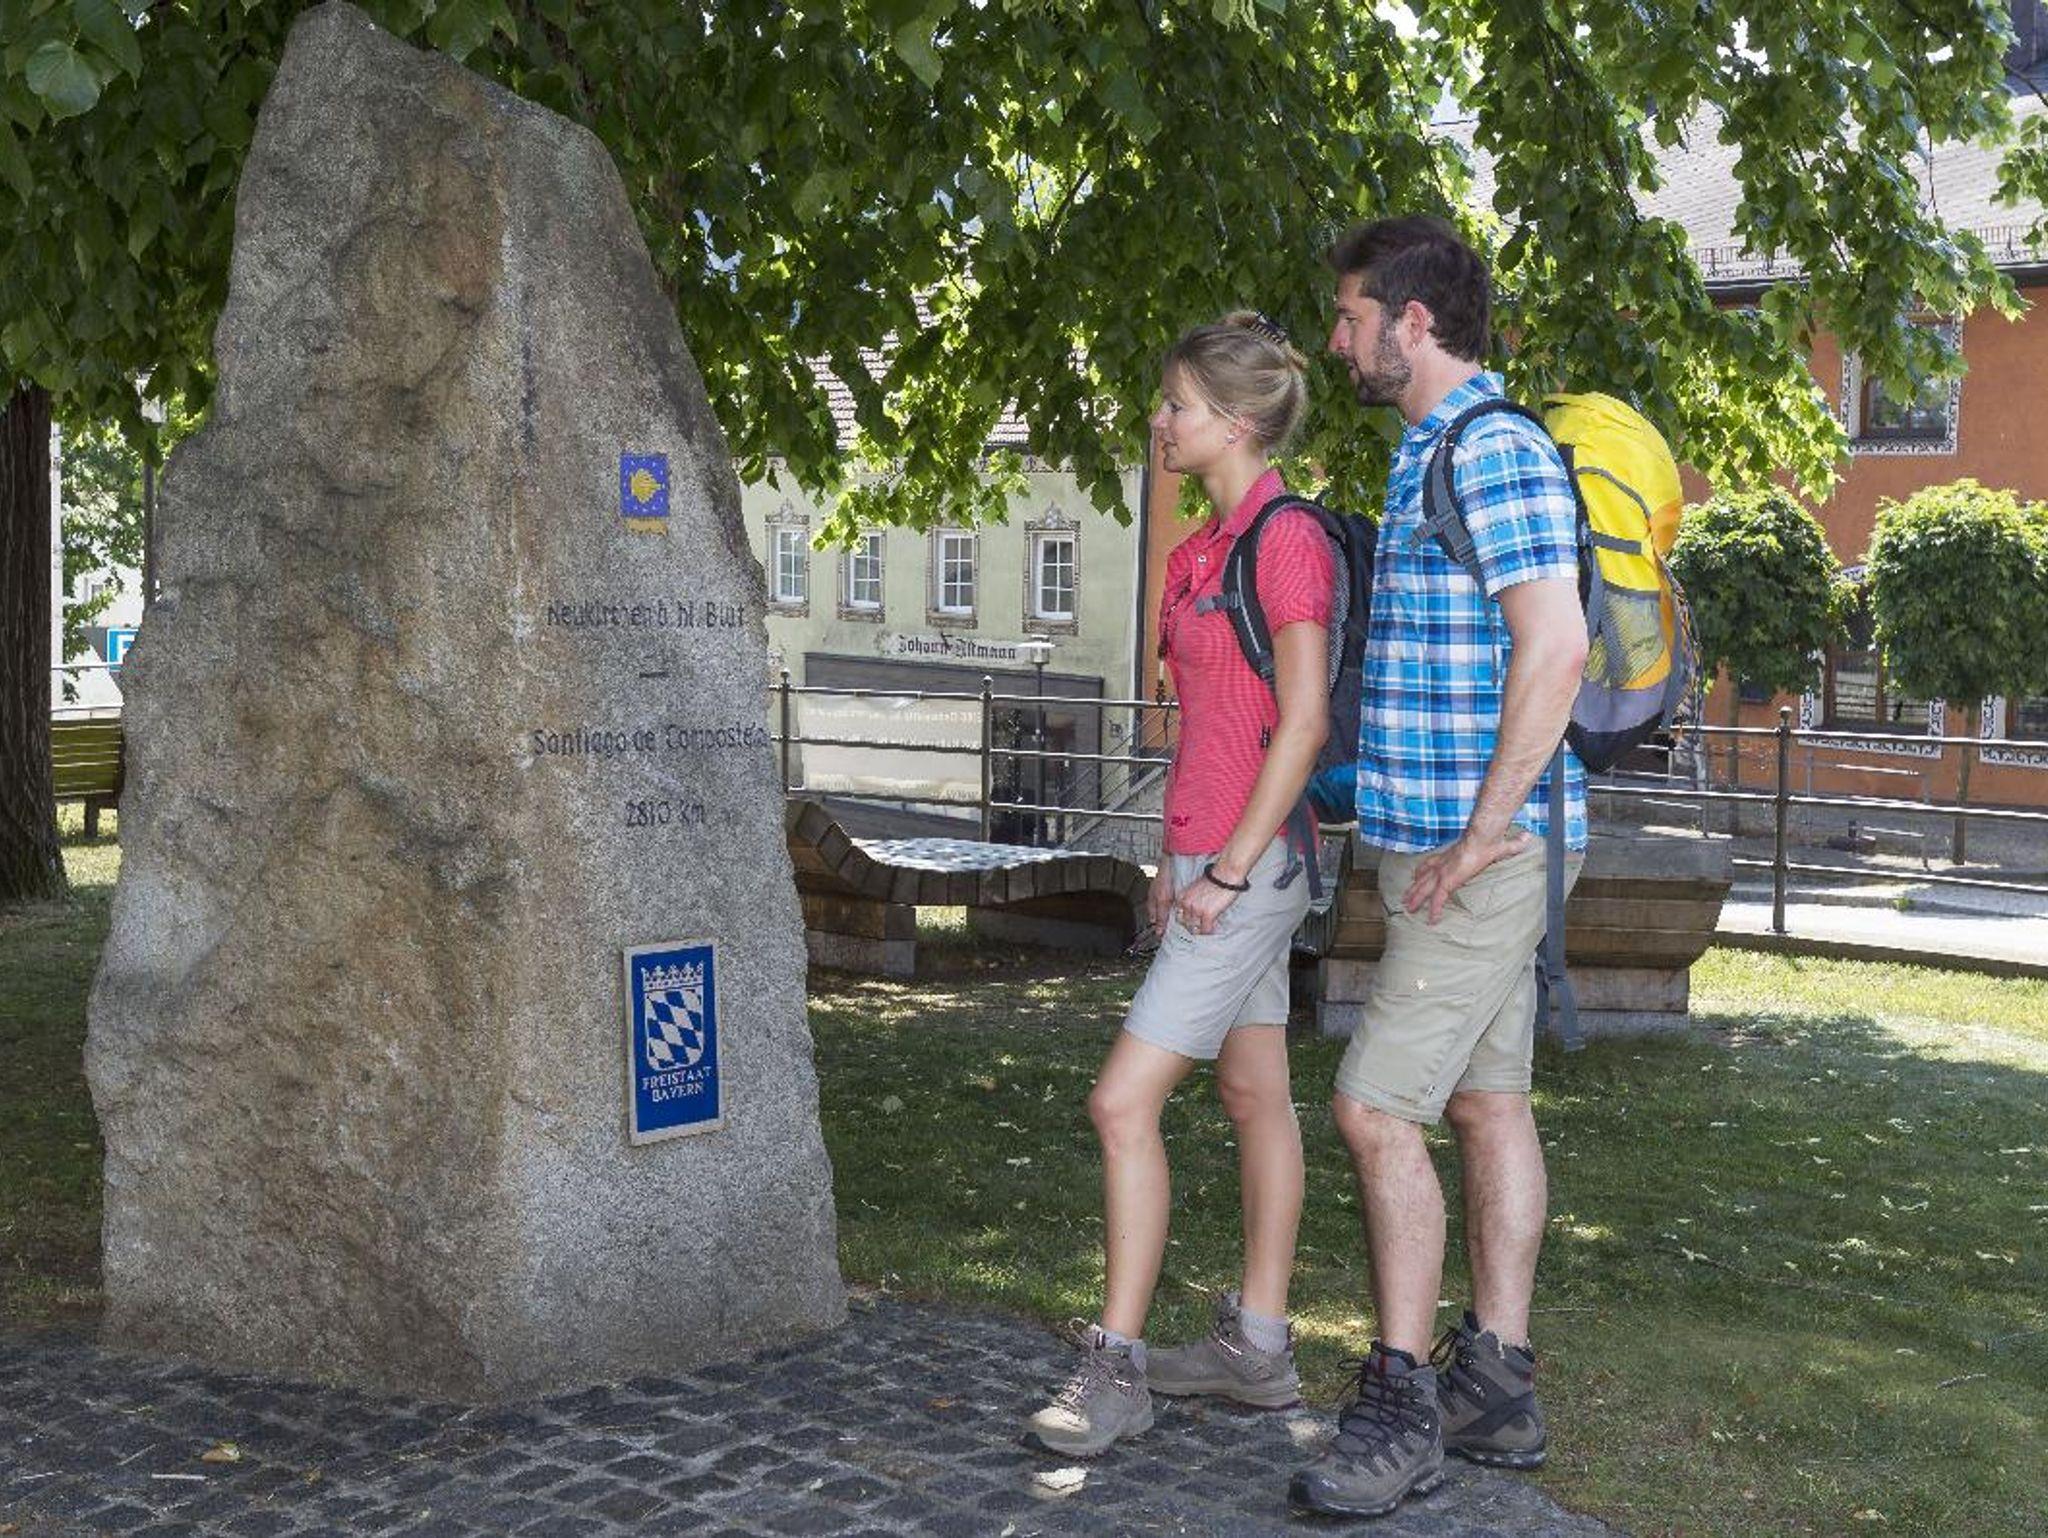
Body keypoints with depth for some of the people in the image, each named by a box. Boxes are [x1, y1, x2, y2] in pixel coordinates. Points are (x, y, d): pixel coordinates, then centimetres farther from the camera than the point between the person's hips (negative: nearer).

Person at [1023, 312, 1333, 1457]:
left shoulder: (1288, 539, -14)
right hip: (1216, 857, 10)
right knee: (1256, 1093, 13)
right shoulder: (1213, 545, 14)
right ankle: (1259, 1348, 21)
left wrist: (1229, 867, -19)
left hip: (1250, 862, -10)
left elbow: (1304, 721, -18)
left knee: (1126, 1102, -11)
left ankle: (1117, 1369, -4)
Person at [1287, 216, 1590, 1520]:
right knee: (1489, 1102, 12)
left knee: (1379, 1108, -10)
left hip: (1481, 851, -10)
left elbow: (1555, 645, -25)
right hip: (1453, 840, 10)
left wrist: (1481, 833, -23)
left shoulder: (1495, 452, -15)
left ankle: (1400, 1409, -2)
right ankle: (1496, 1386, 21)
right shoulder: (1435, 456, 17)